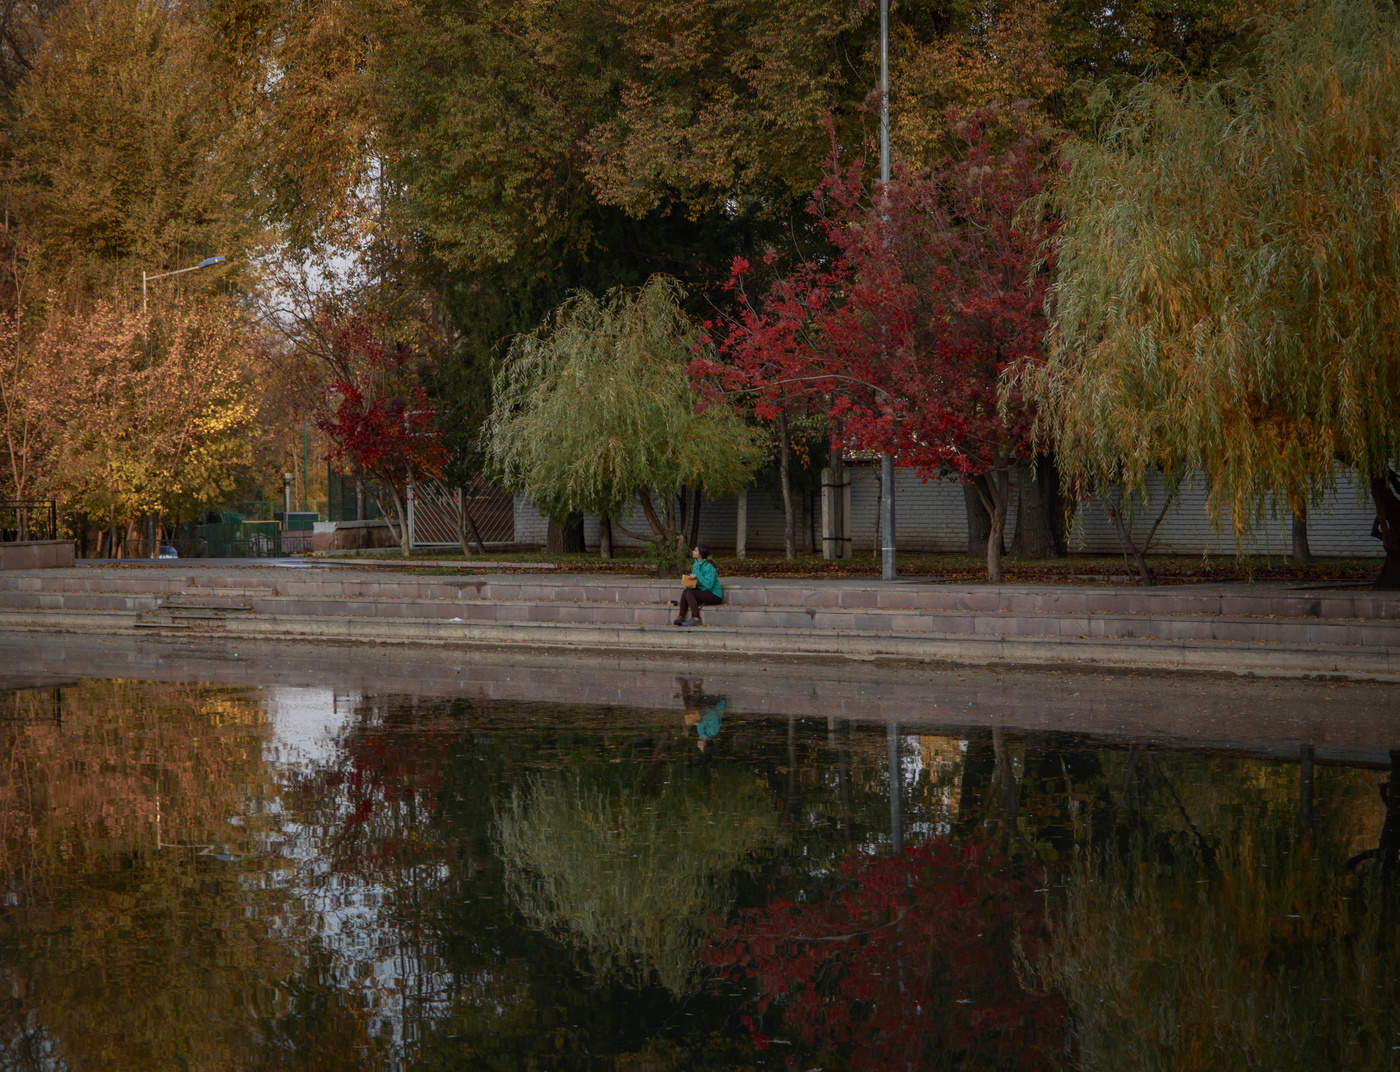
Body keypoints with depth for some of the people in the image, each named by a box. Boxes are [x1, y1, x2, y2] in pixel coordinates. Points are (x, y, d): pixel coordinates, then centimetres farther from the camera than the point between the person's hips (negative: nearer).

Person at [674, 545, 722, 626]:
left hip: (715, 595, -8)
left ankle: (696, 619, -30)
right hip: (703, 592, 8)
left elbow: (708, 585, -24)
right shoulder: (696, 564, 9)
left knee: (689, 593, -25)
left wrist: (697, 576, -22)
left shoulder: (709, 567, -18)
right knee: (685, 591, -12)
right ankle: (681, 617, -17)